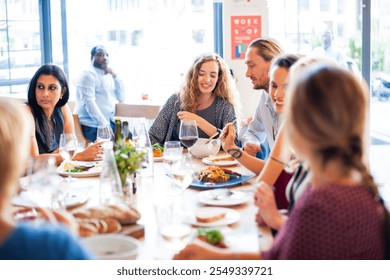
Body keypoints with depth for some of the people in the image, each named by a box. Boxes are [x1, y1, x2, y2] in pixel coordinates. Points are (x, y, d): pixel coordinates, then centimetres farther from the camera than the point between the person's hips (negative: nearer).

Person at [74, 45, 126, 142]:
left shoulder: (109, 76, 16)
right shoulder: (88, 75, -6)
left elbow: (121, 98, 13)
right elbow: (89, 102, -16)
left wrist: (115, 76, 1)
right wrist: (104, 125, -22)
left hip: (110, 122, 7)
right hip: (92, 125, -7)